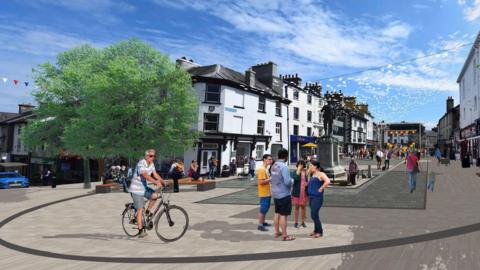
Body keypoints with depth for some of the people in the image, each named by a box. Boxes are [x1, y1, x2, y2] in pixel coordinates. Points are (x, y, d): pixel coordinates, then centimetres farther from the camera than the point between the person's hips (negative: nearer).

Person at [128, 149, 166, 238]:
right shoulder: (141, 164, -24)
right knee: (140, 210, -7)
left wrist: (162, 181, -18)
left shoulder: (151, 164, 3)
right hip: (136, 189, -7)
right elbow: (145, 175, -38)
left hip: (144, 188, 7)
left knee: (155, 195, -17)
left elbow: (155, 174, -2)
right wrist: (156, 182, -49)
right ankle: (141, 231, 2)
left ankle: (148, 211, 6)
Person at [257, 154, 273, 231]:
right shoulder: (261, 169, -19)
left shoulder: (265, 168, 13)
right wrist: (270, 179, -21)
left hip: (267, 192, 10)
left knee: (266, 208, 18)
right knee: (263, 209, -4)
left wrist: (270, 178, 7)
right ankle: (260, 225, 4)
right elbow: (261, 182, -25)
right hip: (264, 193, -10)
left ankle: (263, 222, 31)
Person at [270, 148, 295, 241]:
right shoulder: (284, 166, -21)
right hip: (284, 194, -8)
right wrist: (292, 181, -4)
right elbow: (287, 182, -24)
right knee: (283, 215, 0)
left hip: (275, 193, 8)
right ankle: (284, 235, 8)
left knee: (277, 213, 18)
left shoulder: (273, 166, 3)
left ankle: (277, 232, 29)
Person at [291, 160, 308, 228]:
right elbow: (294, 179, -22)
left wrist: (307, 184, -9)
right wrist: (298, 171, -20)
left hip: (304, 192, 2)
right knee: (297, 207, 6)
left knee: (303, 207, 10)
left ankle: (303, 222, 21)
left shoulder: (306, 172, 4)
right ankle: (296, 222, 15)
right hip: (297, 192, -2)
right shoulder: (295, 172, -3)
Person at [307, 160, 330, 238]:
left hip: (317, 197, -8)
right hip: (311, 196, 8)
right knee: (314, 215, 15)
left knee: (314, 215, -7)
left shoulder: (321, 174, -13)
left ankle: (320, 232, 6)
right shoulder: (313, 174, 11)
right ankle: (316, 230, 26)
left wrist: (321, 189, -21)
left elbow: (327, 182, -29)